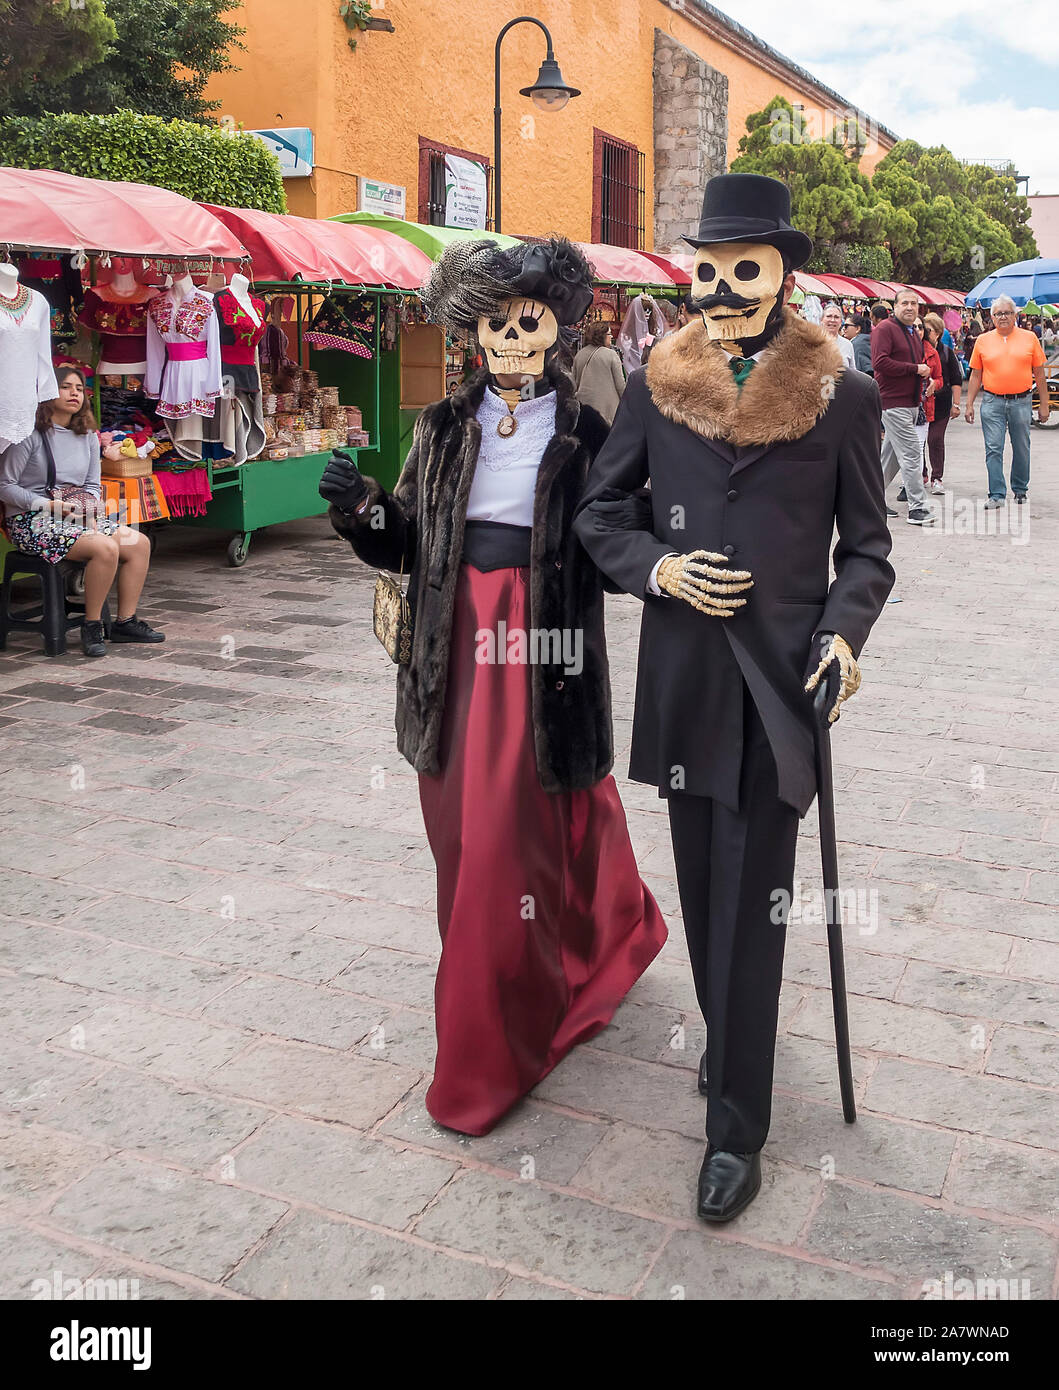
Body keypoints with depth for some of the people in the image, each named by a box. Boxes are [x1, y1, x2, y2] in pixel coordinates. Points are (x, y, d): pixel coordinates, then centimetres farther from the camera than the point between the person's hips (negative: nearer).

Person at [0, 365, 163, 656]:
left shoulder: (88, 436, 14)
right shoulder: (31, 434, -8)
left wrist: (90, 504, -4)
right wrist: (50, 505, -17)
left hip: (79, 516, 7)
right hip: (33, 521, -7)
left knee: (139, 543, -14)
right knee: (105, 548, -31)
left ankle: (125, 621, -6)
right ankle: (91, 626, -16)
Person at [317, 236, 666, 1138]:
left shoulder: (584, 432, -2)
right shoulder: (445, 428, 9)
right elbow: (409, 545, 8)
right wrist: (361, 509, -10)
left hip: (542, 657, -4)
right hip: (456, 650, 5)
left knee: (513, 843, -2)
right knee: (465, 834, 12)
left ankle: (489, 1059, 14)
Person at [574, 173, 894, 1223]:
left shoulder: (842, 398, -1)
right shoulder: (656, 386, 4)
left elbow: (866, 547, 5)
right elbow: (596, 513, 11)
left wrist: (843, 632, -12)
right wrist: (654, 567, -7)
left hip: (780, 675, -3)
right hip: (683, 672, 3)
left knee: (752, 898, -1)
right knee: (701, 878, 15)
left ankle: (736, 1127, 11)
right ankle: (726, 1035, 40)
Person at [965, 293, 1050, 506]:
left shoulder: (1029, 338, 5)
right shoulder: (983, 340, 6)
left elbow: (1039, 374, 7)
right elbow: (976, 376, 10)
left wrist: (1044, 404, 5)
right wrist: (969, 404, 4)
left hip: (1022, 402, 0)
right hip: (992, 402, 0)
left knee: (1021, 449, 10)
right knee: (993, 449, -6)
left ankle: (1020, 490, 26)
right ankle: (997, 494, -1)